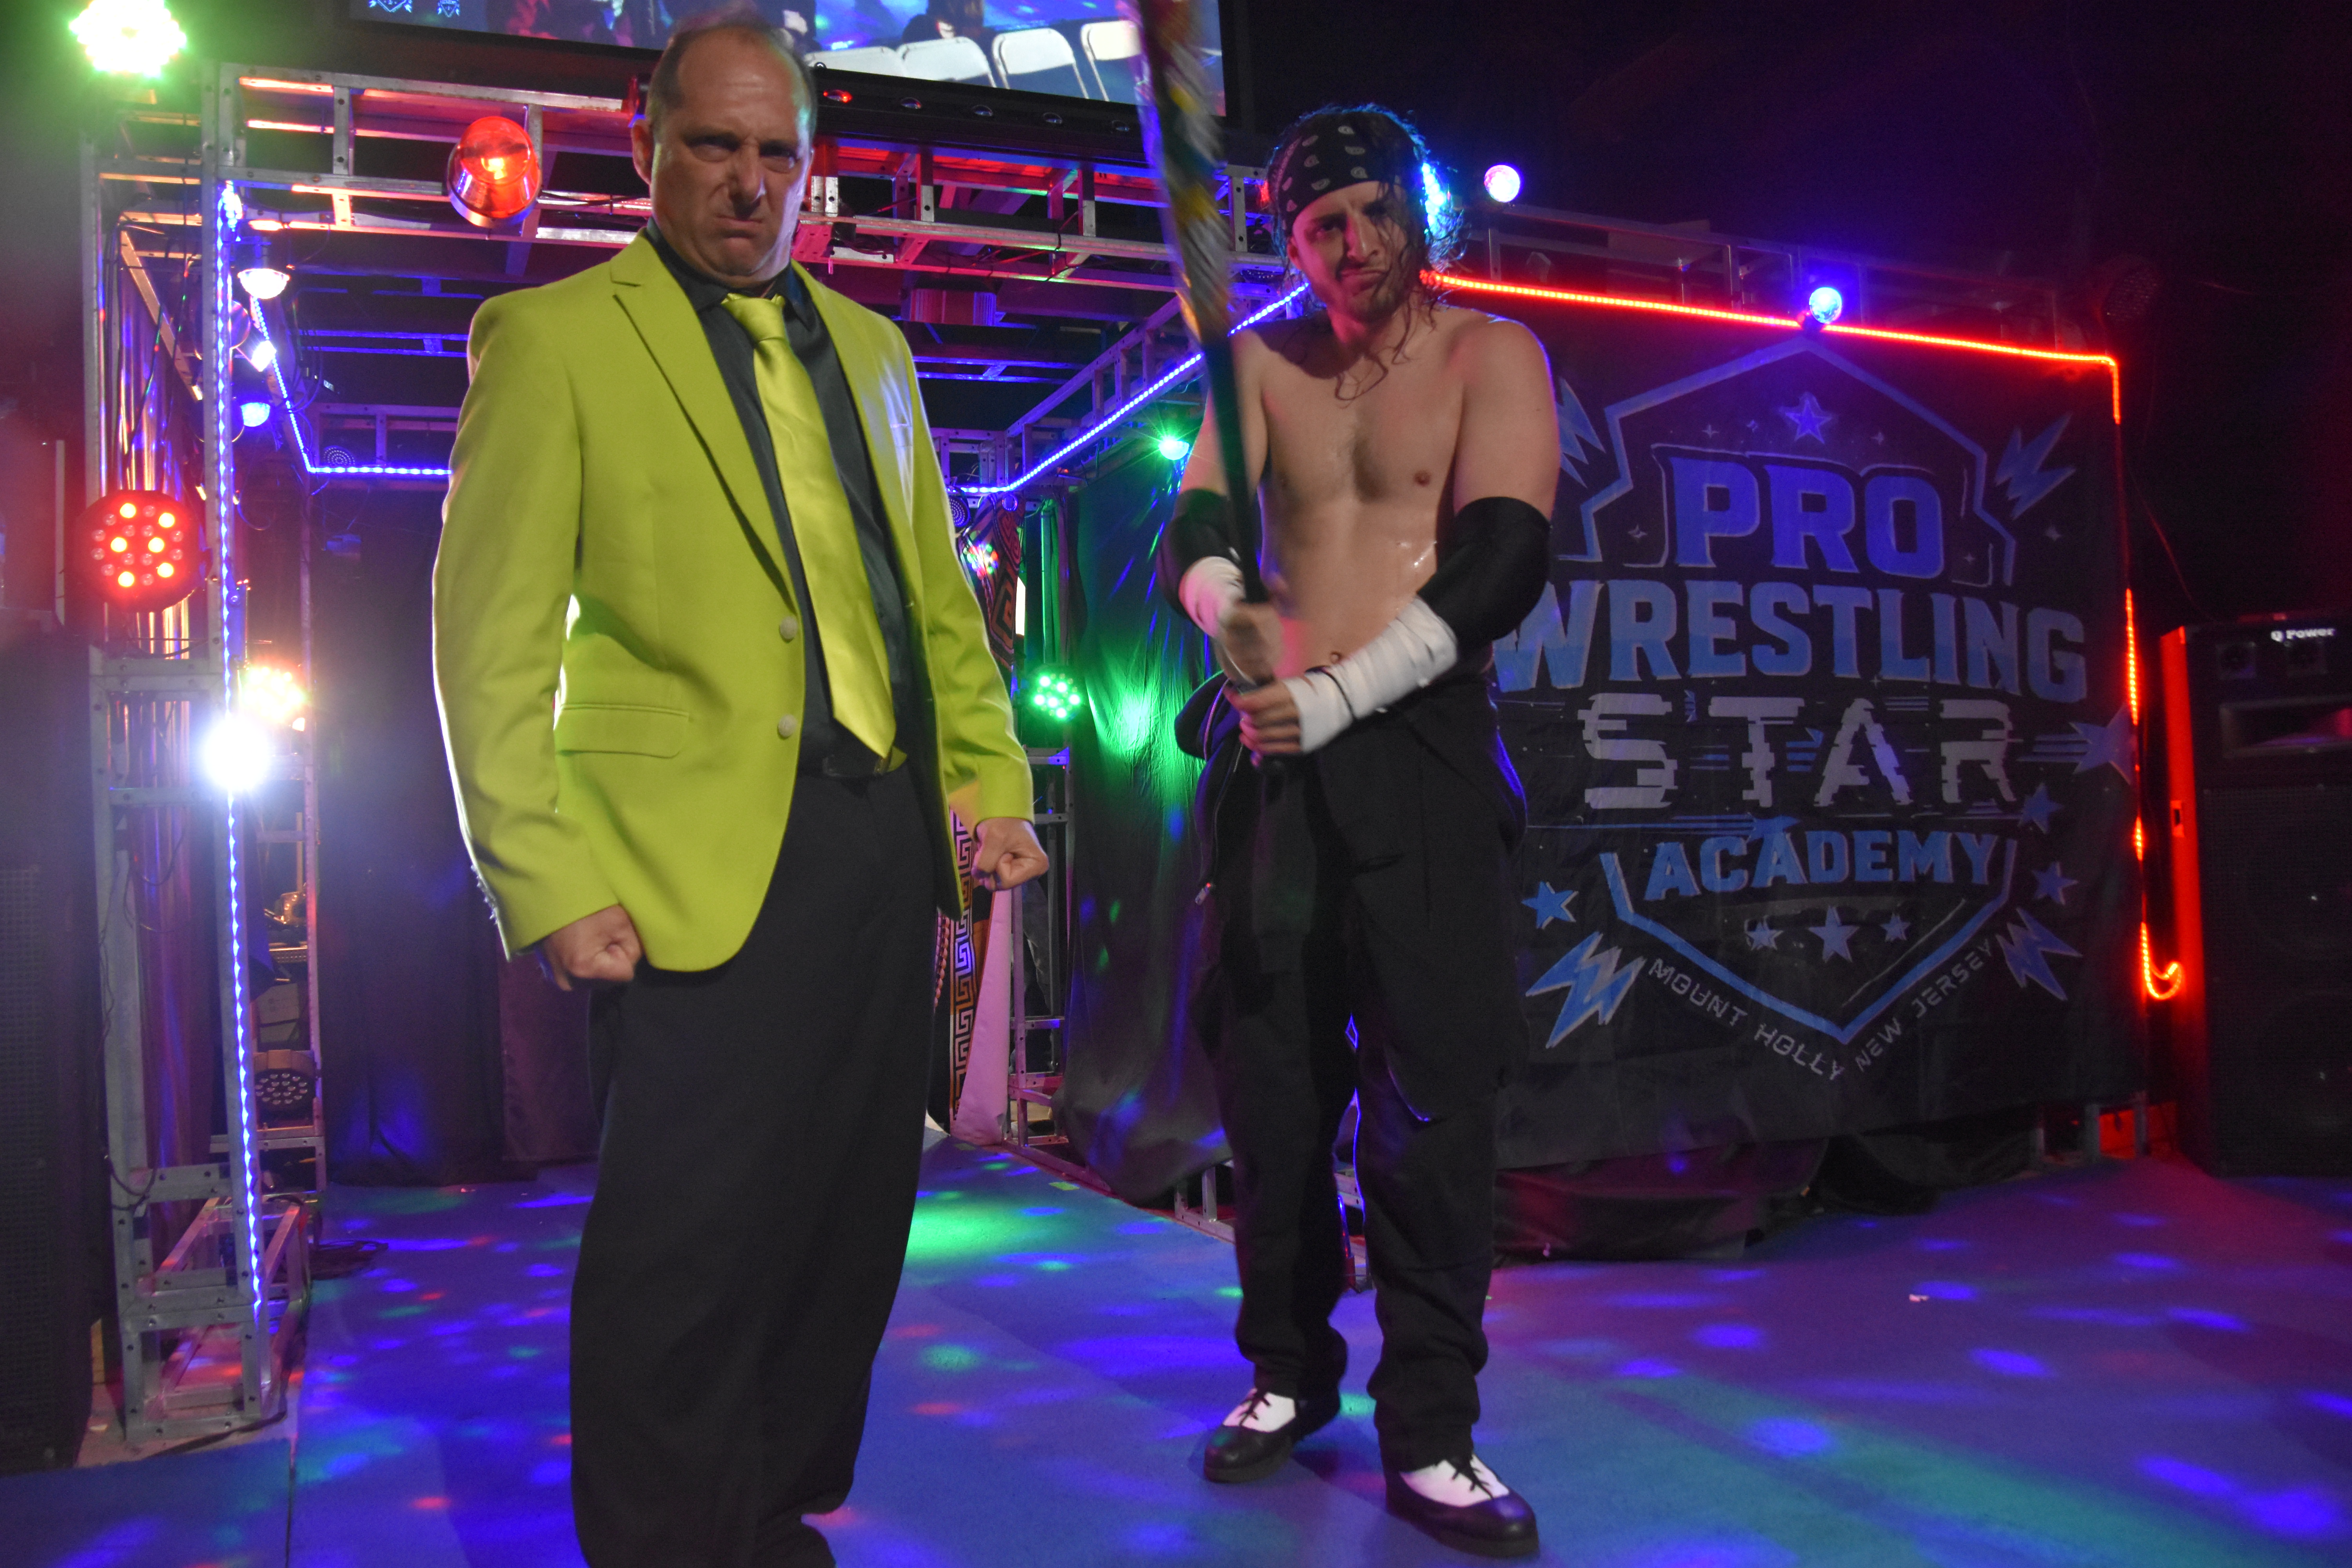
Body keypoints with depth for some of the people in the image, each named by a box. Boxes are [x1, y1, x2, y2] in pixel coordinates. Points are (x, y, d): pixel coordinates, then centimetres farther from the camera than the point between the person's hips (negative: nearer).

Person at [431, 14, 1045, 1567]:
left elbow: (940, 592, 19)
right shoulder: (553, 337, 1)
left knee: (849, 1222, 13)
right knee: (688, 1260, 0)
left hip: (890, 847, 6)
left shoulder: (869, 346, 18)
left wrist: (995, 781, 9)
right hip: (706, 865, -6)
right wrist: (551, 891, -12)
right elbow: (493, 641, -5)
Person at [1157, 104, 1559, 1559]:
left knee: (1431, 1091, -6)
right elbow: (1192, 525, -1)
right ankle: (1290, 1370, 24)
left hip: (1417, 752, -3)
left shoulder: (1492, 354, 3)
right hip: (1268, 750, 3)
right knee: (1269, 1078, 6)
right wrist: (1223, 600, -26)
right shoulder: (1264, 364, 13)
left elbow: (1503, 561, -10)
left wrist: (1333, 701, -18)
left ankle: (1431, 1435, 7)